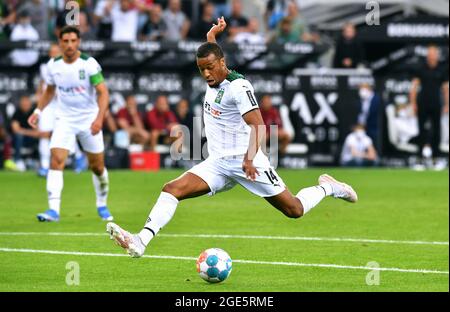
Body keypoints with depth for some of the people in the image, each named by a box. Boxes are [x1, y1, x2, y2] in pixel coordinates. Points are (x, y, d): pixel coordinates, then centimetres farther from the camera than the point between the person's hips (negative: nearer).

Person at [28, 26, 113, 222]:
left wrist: (99, 118, -30)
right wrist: (38, 111, 7)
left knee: (97, 166, 7)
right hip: (64, 120, 2)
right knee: (56, 160, -17)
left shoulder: (89, 64, -14)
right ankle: (53, 210, -21)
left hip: (89, 121, -2)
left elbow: (103, 92, -17)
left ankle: (102, 205, 31)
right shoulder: (53, 65, -2)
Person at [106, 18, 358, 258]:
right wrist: (212, 35, 26)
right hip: (217, 164, 7)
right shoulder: (214, 81, 11)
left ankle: (327, 188, 29)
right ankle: (141, 241, -29)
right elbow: (210, 54, 37)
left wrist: (250, 158, -35)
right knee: (172, 189, -16)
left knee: (295, 210, -1)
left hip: (244, 161, -7)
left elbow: (257, 125, -24)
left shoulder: (239, 86, -14)